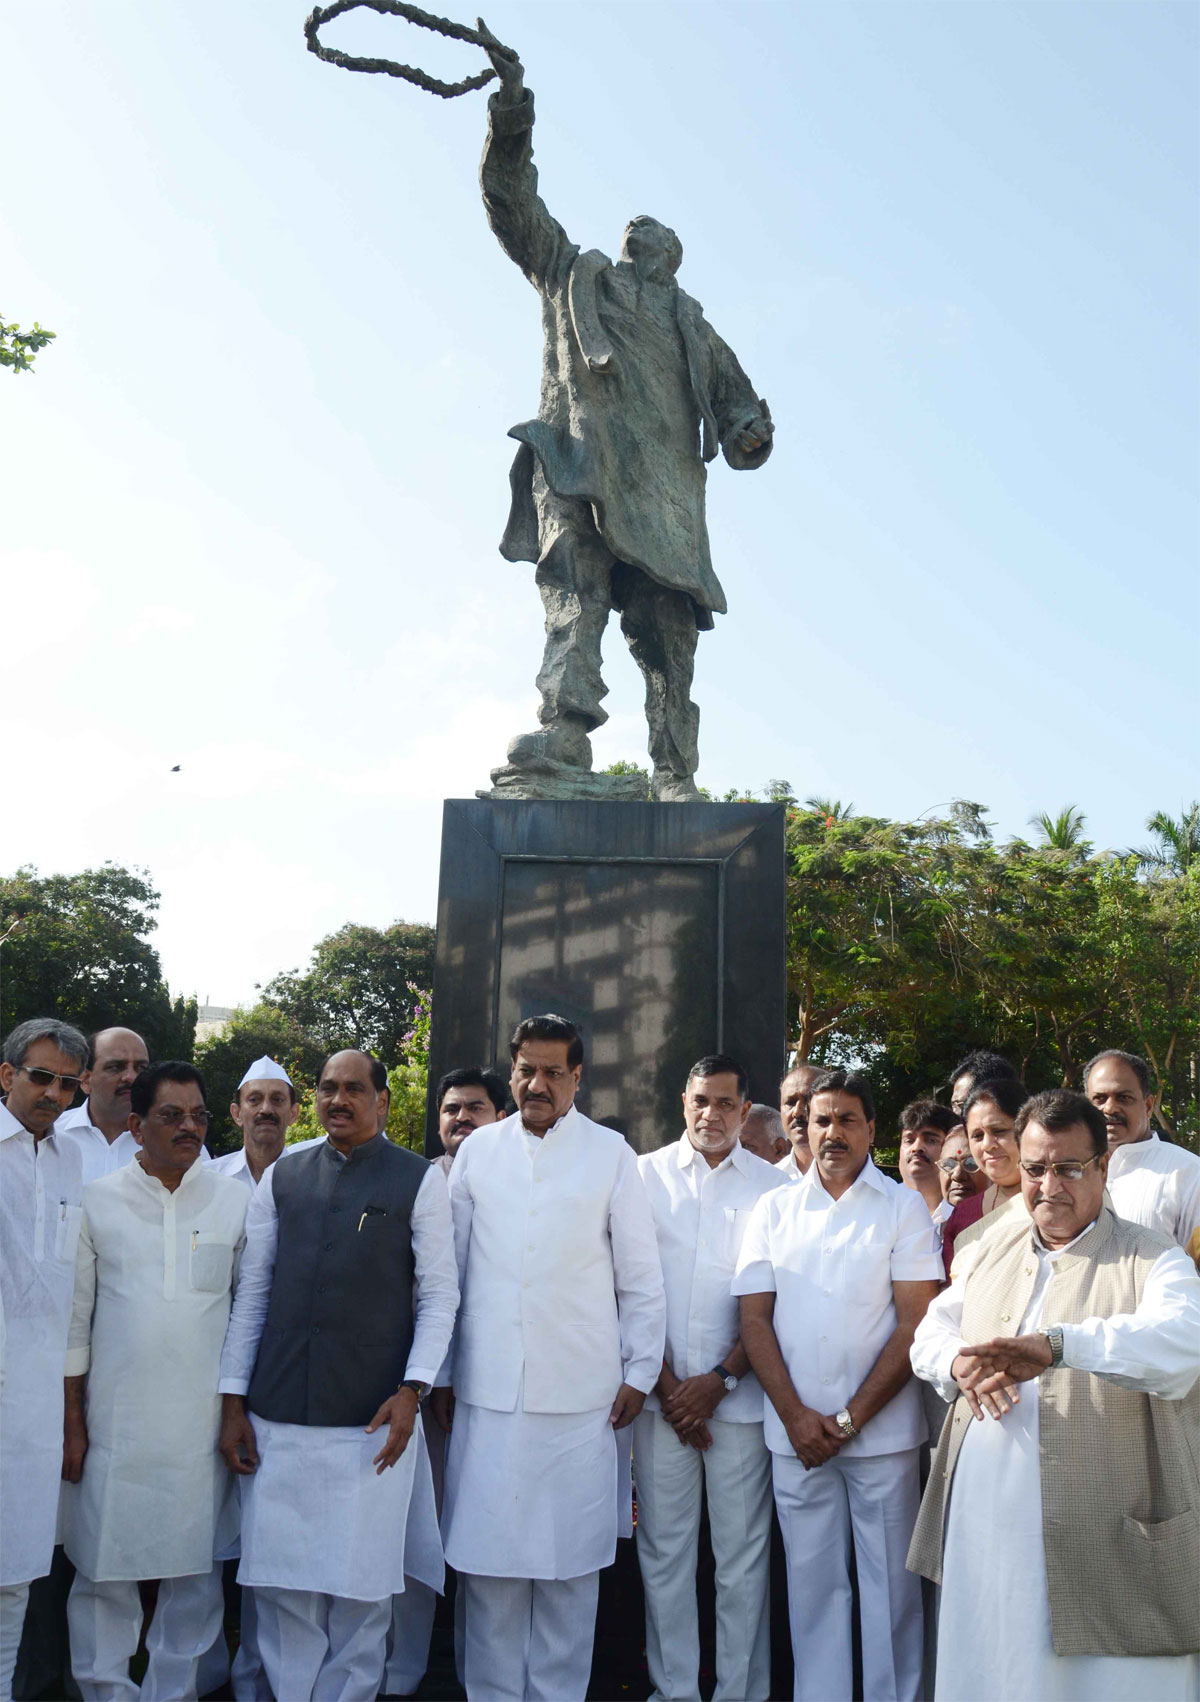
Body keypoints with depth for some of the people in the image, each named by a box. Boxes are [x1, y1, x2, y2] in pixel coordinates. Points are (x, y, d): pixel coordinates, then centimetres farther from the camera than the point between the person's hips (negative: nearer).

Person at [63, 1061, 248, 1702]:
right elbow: (73, 1317, 5)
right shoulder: (97, 1200, 2)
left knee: (195, 1572, 6)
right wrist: (71, 1422, 3)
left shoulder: (235, 1201, 4)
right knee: (105, 1570, 4)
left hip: (204, 1425, 1)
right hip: (116, 1425, -1)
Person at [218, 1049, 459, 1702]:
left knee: (361, 1583, 4)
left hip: (372, 1418, -2)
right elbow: (252, 1291, 10)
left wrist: (412, 1388, -11)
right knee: (281, 1582, 7)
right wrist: (233, 1401, 6)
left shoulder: (420, 1180, 1)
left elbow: (440, 1294, -1)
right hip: (277, 1416, 3)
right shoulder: (281, 1177, 9)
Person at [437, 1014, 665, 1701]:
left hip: (580, 1398, -1)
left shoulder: (612, 1154, 2)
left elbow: (641, 1277, 5)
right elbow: (450, 1270, 11)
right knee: (487, 1556, 6)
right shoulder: (478, 1149, 7)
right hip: (487, 1391, 2)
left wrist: (640, 1374, 3)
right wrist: (440, 1373, 10)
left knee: (568, 1563, 5)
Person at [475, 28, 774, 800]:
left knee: (669, 621, -9)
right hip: (580, 459, -1)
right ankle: (567, 727, -41)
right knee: (575, 579, -26)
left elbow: (733, 397, 25)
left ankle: (675, 779, -14)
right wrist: (511, 120, 11)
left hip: (662, 482, 2)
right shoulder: (574, 274, 32)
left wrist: (750, 430, 1)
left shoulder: (693, 326, 33)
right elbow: (515, 205, 23)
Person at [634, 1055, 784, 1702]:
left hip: (738, 1396, -1)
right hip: (661, 1392, 1)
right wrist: (664, 1381, -3)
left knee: (743, 1551, 3)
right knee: (663, 1547, 5)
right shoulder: (647, 1175, 5)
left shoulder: (772, 1187, 3)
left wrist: (721, 1379, -5)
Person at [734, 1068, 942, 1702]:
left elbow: (915, 1323, -5)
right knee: (812, 1581, 9)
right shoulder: (774, 1209, 8)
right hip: (795, 1431, 2)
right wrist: (796, 1416, -5)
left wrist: (851, 1418, -10)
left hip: (882, 1431, -2)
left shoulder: (903, 1207, 0)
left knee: (890, 1584, 4)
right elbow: (755, 1318, 5)